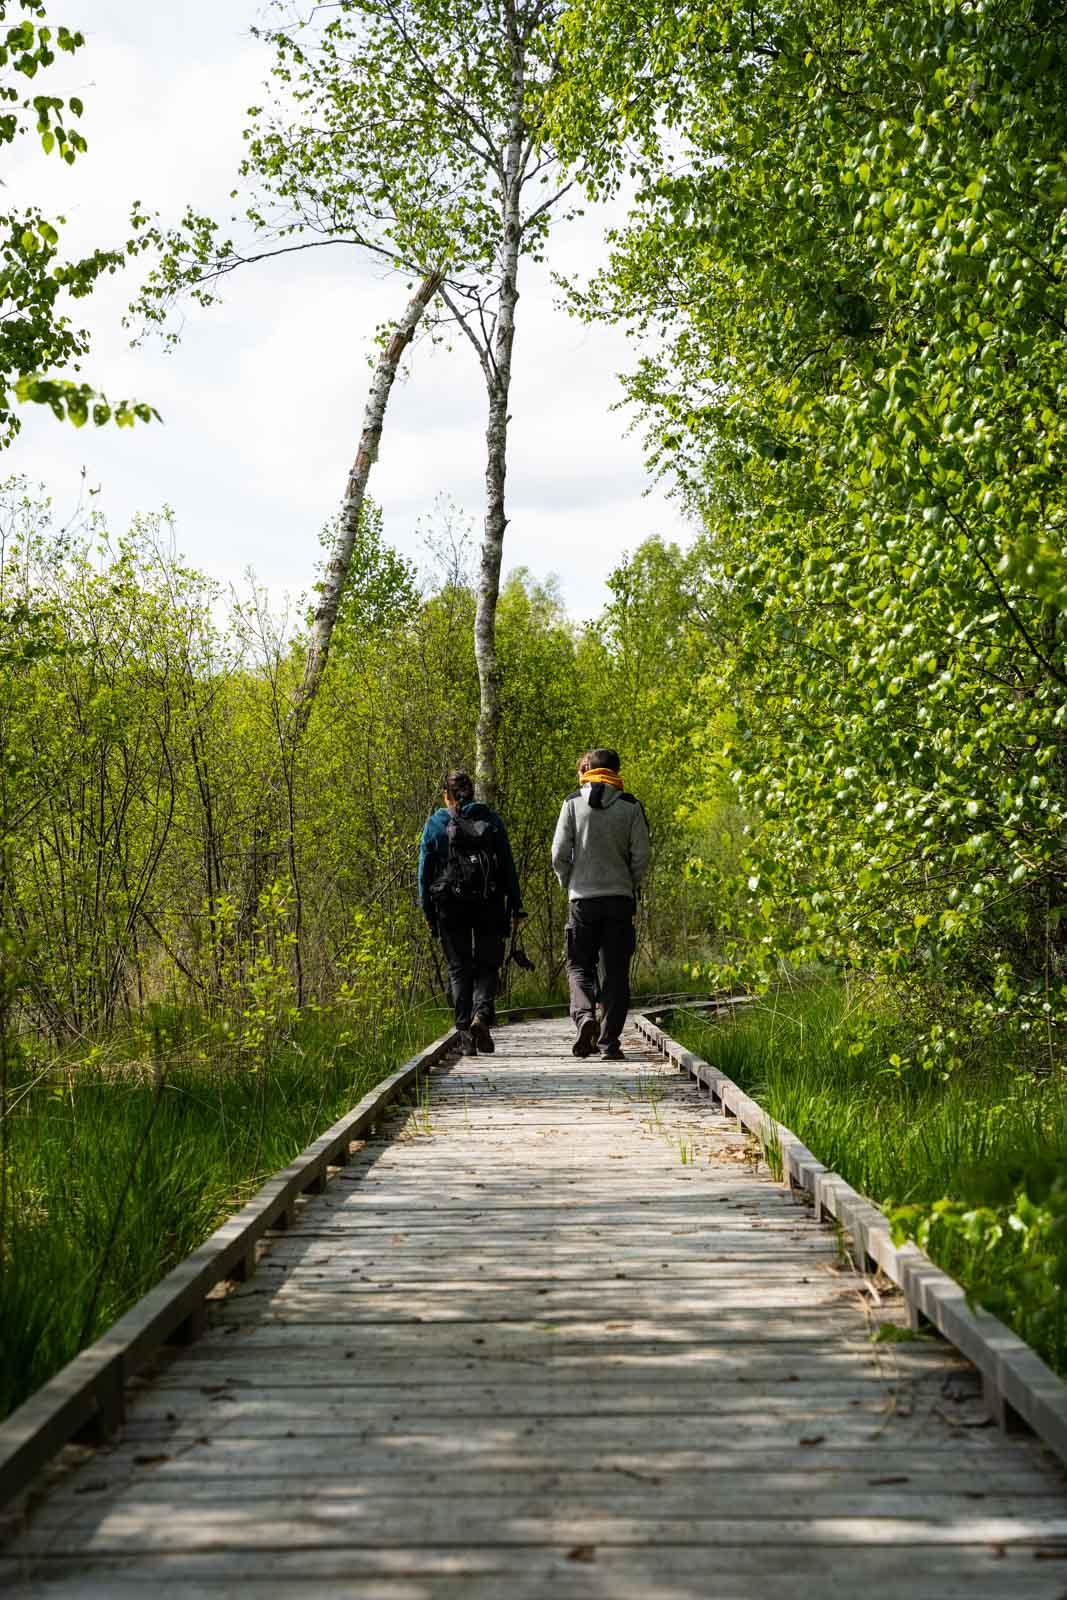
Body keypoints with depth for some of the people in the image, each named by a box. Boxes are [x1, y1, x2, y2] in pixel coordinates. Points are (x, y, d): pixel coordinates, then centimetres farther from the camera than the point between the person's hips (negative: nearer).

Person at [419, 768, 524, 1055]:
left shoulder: (436, 823, 3)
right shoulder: (492, 821, 5)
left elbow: (425, 870, 2)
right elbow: (508, 867, 3)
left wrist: (428, 913, 7)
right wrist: (515, 908, 6)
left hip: (450, 905, 0)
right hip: (489, 905, 0)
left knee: (459, 969, 8)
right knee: (488, 966, 9)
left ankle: (465, 1030, 1)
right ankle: (482, 1014, -15)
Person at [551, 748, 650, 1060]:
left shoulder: (573, 803, 1)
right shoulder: (631, 806, 2)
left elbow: (559, 853, -3)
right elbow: (641, 856, -3)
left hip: (583, 897, -1)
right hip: (620, 899, 1)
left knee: (579, 965, 11)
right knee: (615, 972, 6)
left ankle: (584, 1015, -15)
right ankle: (610, 1042, 3)